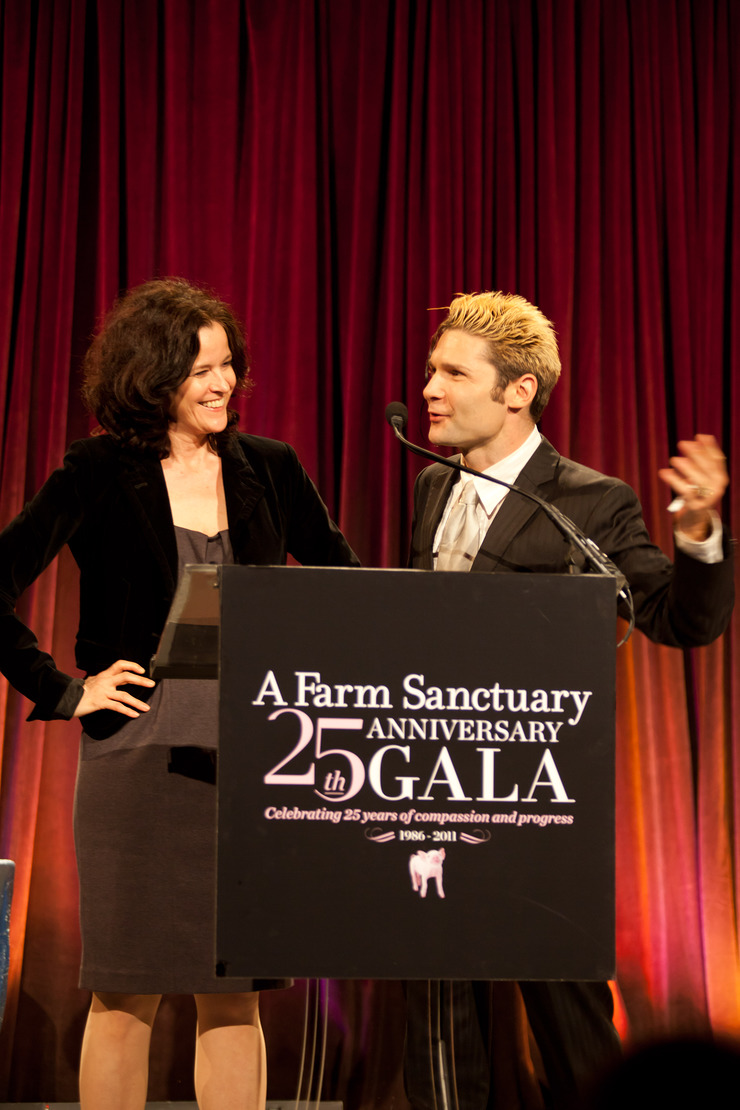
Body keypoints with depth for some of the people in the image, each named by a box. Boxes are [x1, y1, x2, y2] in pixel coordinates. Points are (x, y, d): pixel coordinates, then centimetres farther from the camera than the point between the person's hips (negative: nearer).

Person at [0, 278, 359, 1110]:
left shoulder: (268, 470, 7)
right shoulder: (99, 476, -3)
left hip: (246, 760, 3)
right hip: (139, 755, -3)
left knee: (233, 995, 8)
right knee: (127, 995, 3)